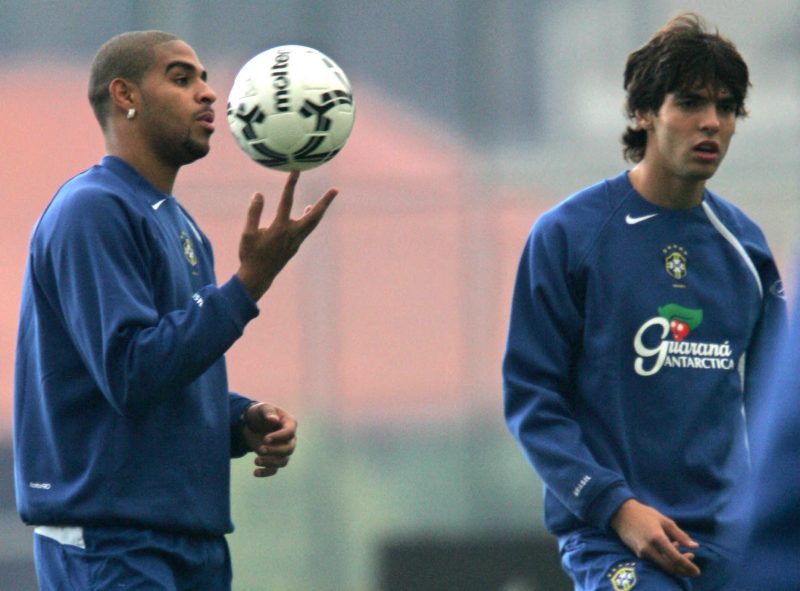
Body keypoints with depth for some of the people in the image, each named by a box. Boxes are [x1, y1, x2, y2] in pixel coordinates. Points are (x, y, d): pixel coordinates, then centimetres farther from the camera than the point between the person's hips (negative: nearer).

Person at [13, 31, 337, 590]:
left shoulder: (179, 224, 18)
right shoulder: (92, 211, -11)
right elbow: (132, 374, -21)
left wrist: (244, 422, 5)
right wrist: (249, 283, -22)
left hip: (195, 542, 9)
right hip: (111, 545, -9)